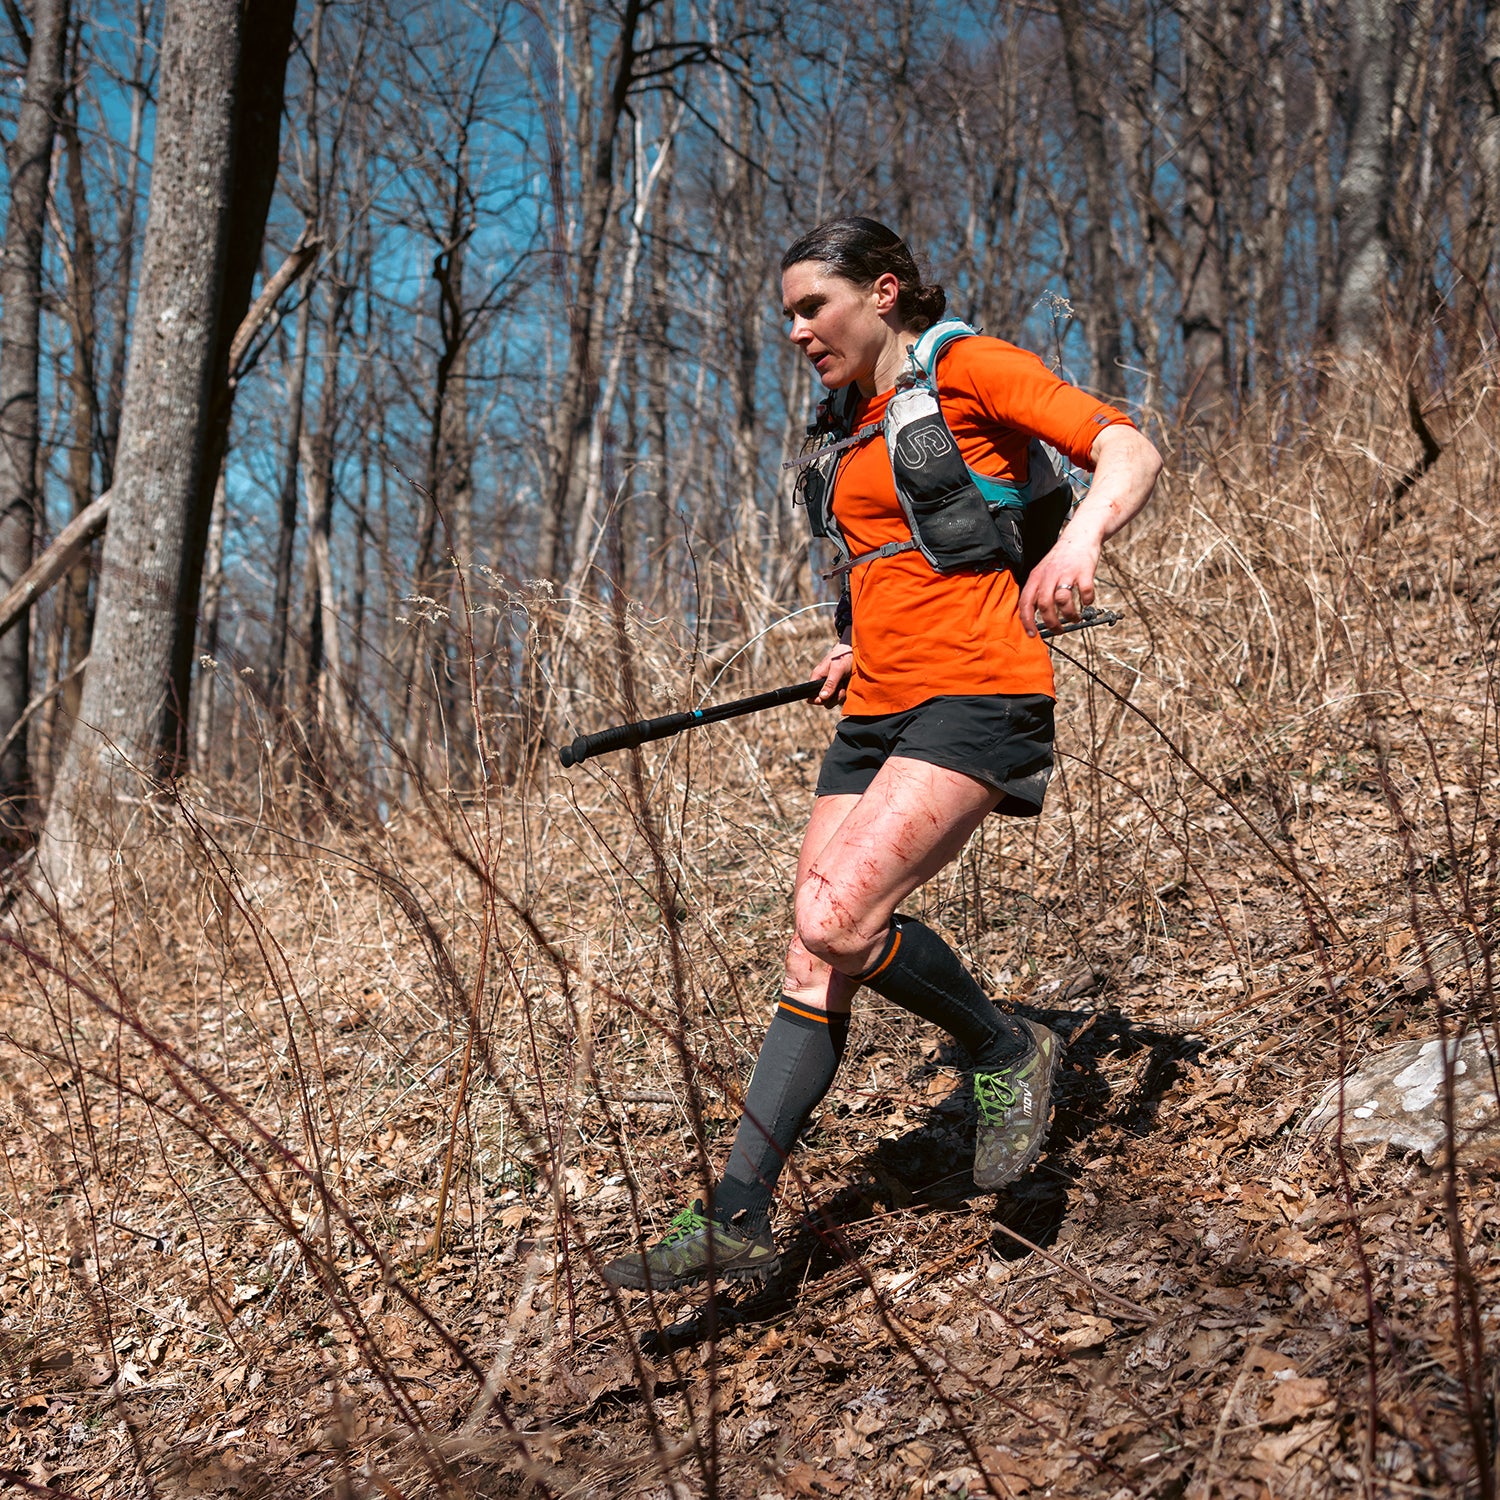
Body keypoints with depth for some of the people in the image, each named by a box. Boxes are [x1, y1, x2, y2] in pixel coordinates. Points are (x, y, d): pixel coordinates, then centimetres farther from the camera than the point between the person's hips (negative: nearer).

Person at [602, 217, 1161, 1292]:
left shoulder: (969, 369, -1)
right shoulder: (857, 427, 22)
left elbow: (1130, 452, -11)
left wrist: (1084, 533, -33)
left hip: (977, 691, -8)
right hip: (879, 710, 8)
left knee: (838, 921, -23)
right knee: (814, 963, 0)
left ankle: (1007, 1052, 2)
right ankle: (738, 1221, 1)